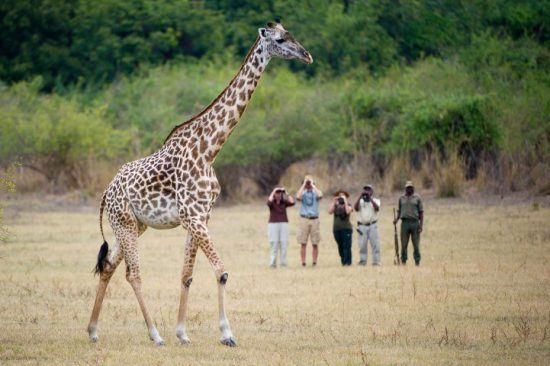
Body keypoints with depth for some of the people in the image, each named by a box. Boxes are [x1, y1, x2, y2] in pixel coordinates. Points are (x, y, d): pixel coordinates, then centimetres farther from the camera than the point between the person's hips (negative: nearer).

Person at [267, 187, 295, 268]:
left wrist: (286, 193, -3)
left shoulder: (284, 202, 8)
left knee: (284, 245, -3)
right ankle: (272, 264, -3)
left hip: (283, 225, 3)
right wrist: (273, 191, -14)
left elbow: (292, 202, -9)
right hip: (273, 224, -3)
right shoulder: (271, 202, 1)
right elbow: (269, 201, -24)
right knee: (274, 246, -7)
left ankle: (283, 264, 0)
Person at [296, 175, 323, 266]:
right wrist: (304, 184, -8)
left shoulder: (316, 192, 8)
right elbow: (298, 197, -15)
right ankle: (303, 262, 1)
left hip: (314, 219, 0)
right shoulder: (303, 192, 8)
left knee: (315, 244, 0)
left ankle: (315, 262, 5)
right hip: (304, 219, 0)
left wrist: (313, 185, -8)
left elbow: (320, 195, -16)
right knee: (303, 243, -2)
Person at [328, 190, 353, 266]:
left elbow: (348, 211, -18)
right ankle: (343, 261, 13)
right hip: (336, 228, 4)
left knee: (346, 246, -11)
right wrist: (333, 201, -3)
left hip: (346, 228, -4)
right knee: (340, 247, 6)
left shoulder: (348, 205, 4)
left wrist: (345, 201, -13)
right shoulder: (335, 205, 12)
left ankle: (347, 262, -12)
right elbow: (330, 211, -5)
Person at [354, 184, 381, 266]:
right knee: (362, 245, -1)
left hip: (372, 226, -1)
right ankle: (362, 261, 4)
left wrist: (370, 198, -14)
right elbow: (356, 208, -4)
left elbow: (377, 208, -10)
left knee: (375, 244, -7)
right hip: (362, 226, 1)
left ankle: (376, 261, -7)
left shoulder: (376, 200, 11)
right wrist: (360, 197, -10)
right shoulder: (360, 201, 14)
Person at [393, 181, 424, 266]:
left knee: (416, 244, -2)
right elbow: (399, 211, 18)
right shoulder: (401, 198, 14)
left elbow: (421, 212, 4)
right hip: (405, 222, 2)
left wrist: (421, 225, -4)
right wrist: (396, 219, -2)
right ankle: (403, 261, 5)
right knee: (404, 244, 1)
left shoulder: (417, 198, 6)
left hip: (415, 222, -2)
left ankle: (417, 262, 2)